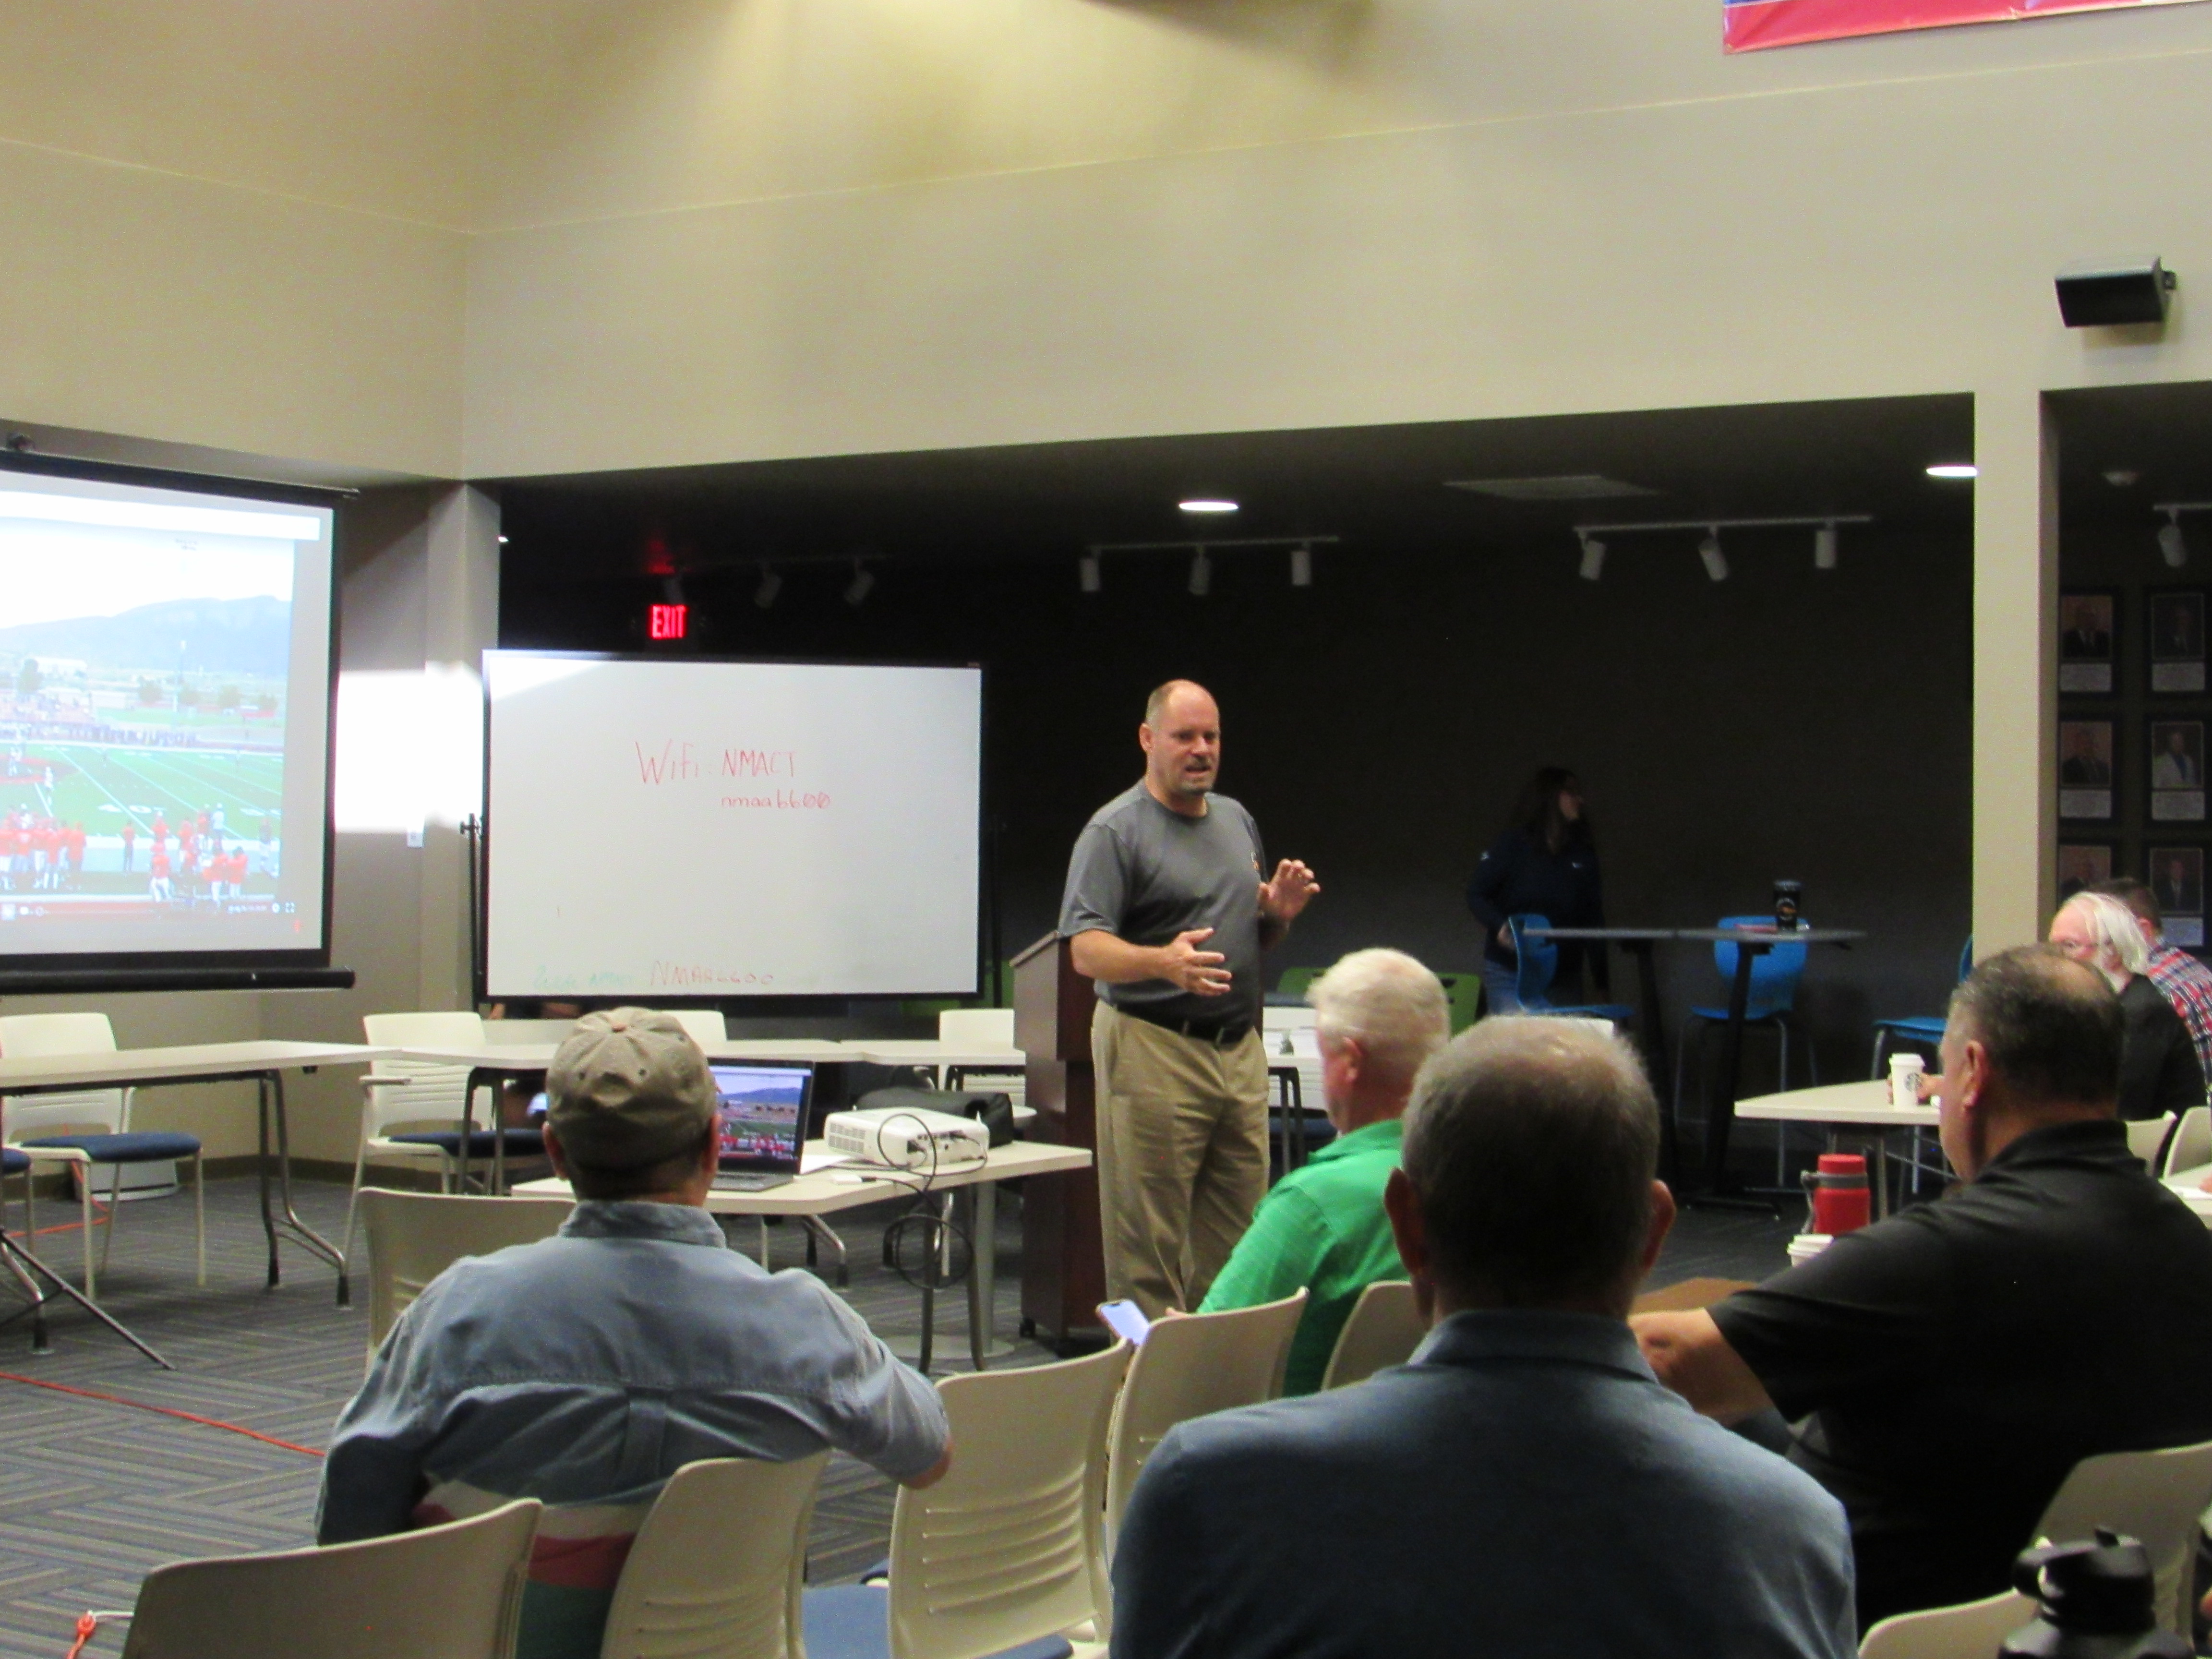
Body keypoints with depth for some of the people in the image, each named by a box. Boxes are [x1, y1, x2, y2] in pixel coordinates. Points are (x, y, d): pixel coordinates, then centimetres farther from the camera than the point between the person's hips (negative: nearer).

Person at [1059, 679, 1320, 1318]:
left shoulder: (1237, 820, 17)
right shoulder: (1115, 830, -6)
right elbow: (1086, 950, -15)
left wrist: (1279, 911, 2)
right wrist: (1165, 962, -32)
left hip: (1241, 1047, 7)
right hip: (1154, 1049, -7)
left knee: (1237, 1238, 9)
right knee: (1149, 1244, -4)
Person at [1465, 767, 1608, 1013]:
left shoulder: (1583, 852, 8)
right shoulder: (1513, 844, -1)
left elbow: (1593, 919, 7)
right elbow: (1476, 893, 0)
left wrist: (1601, 979, 3)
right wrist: (1499, 926, -20)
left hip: (1565, 974, 3)